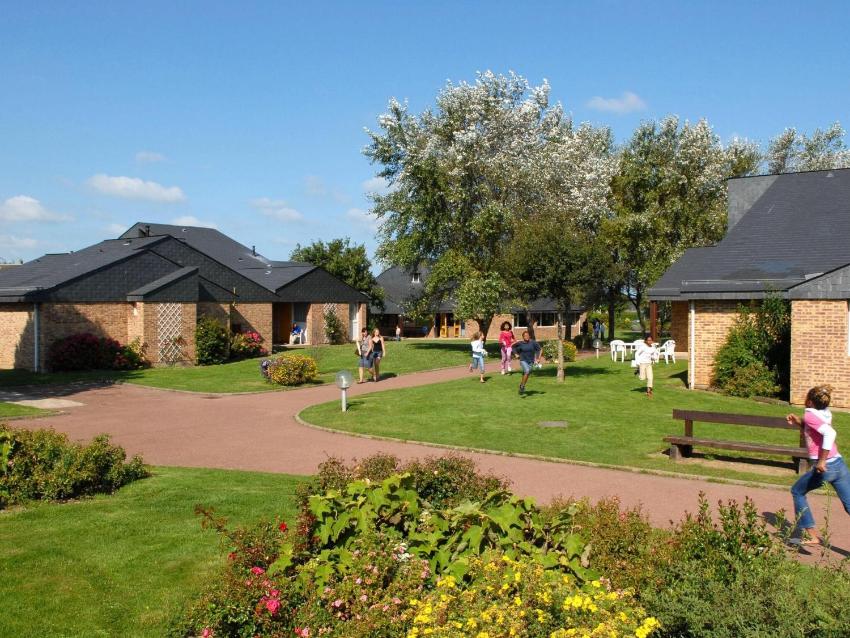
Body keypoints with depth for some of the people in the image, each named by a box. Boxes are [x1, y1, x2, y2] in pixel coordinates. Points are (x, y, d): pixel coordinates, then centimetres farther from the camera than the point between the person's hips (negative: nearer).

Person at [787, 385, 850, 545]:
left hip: (824, 467, -6)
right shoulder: (825, 414, 13)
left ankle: (811, 534, 17)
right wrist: (799, 422, 17)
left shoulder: (810, 415, -10)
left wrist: (822, 461, -25)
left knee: (797, 492, 17)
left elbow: (830, 433, -26)